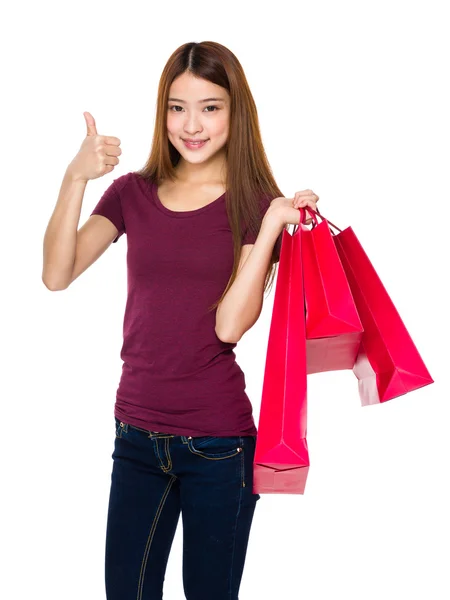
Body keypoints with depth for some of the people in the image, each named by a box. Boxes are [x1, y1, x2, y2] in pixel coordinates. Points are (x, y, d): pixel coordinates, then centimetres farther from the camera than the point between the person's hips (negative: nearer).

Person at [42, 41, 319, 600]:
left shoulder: (255, 203, -4)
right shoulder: (133, 192, 5)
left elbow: (230, 325, -15)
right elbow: (57, 276, -8)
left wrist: (272, 227, -22)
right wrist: (74, 179, -18)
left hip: (218, 442, -3)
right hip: (137, 433, 3)